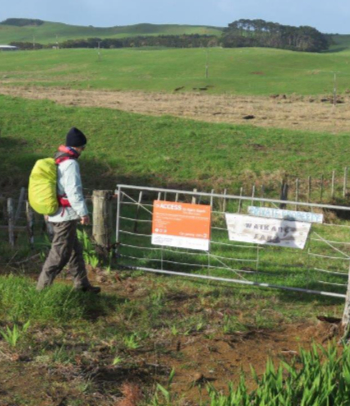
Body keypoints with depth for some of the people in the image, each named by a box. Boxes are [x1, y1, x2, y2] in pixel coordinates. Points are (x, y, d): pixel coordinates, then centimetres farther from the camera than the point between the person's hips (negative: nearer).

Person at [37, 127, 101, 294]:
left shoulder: (56, 161, 12)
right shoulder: (70, 164, -18)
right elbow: (73, 192, -21)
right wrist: (83, 213, -14)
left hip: (55, 213, 10)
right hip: (66, 216, -10)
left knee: (75, 250, 17)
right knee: (60, 254, -3)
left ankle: (82, 284, 24)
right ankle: (42, 288, 1)